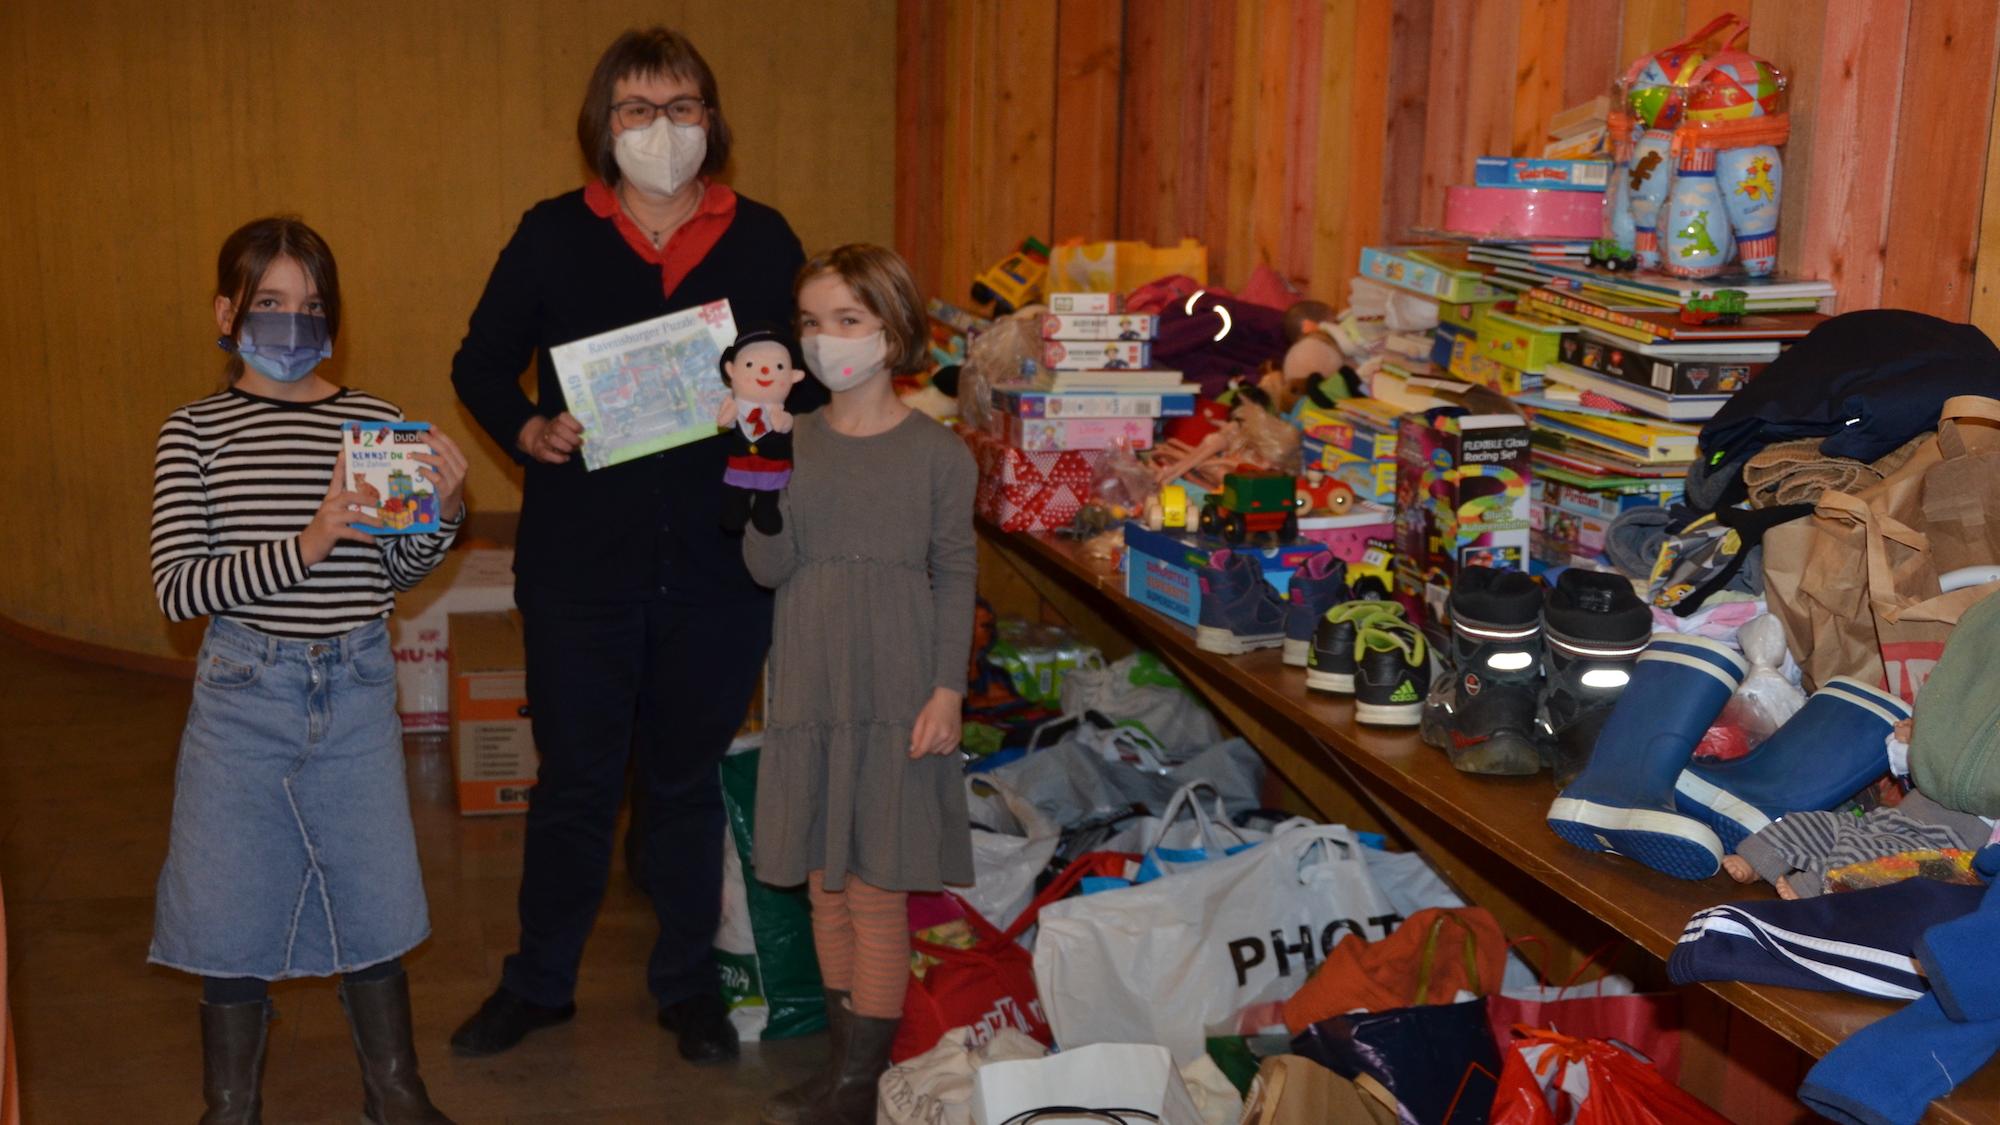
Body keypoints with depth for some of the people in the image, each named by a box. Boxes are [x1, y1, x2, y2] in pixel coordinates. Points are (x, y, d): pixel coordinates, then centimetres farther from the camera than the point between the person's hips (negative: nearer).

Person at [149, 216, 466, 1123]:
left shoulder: (372, 421, 3)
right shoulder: (194, 433, -3)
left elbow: (396, 572, 7)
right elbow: (178, 587, -12)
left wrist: (441, 510, -12)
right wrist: (304, 547, -24)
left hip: (356, 689, 2)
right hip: (243, 694, -2)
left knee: (374, 897, 10)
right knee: (234, 910, 8)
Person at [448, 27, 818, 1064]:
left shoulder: (763, 240, 4)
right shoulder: (552, 236, 1)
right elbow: (480, 365, 7)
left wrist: (776, 413, -13)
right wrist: (530, 432, -12)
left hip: (717, 563, 1)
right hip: (581, 561, -1)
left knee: (687, 780, 14)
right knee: (574, 780, 10)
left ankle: (688, 984, 31)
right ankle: (538, 984, 30)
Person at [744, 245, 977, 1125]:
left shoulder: (937, 454, -4)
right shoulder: (792, 441, 4)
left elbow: (955, 578, -1)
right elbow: (768, 567, -4)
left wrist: (947, 690, -8)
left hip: (895, 696, -4)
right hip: (812, 689, 4)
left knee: (876, 891, 0)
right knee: (825, 885, 11)